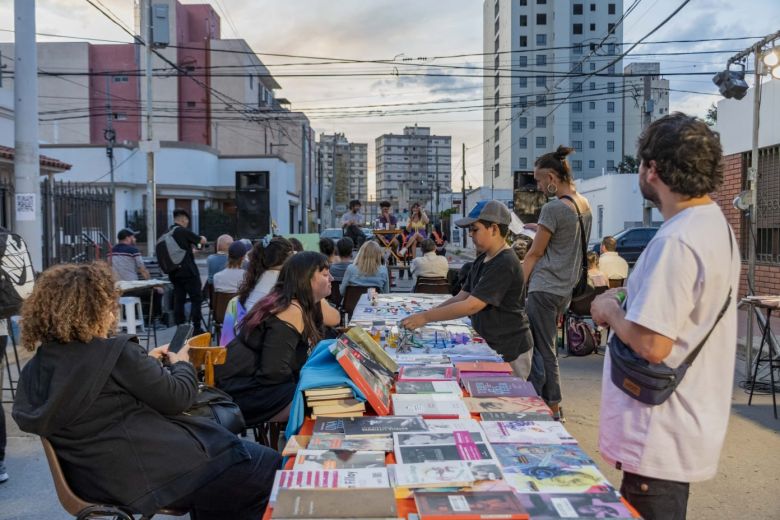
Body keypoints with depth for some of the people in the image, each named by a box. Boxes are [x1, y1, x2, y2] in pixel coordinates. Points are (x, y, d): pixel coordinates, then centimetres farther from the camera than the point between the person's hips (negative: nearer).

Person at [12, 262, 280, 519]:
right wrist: (182, 364, 7)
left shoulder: (33, 370, 4)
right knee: (267, 466, 3)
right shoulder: (116, 353, -19)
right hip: (154, 470, -9)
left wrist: (146, 362, 18)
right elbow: (177, 398, -12)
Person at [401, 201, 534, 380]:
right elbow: (462, 296, 9)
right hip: (489, 344, 8)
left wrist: (426, 317, -23)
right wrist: (428, 312, -2)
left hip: (510, 351, -8)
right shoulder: (482, 260, 8)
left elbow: (471, 305, -26)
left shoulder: (505, 264, -22)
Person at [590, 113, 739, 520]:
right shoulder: (716, 225, 9)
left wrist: (610, 310, -10)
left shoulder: (676, 241, -24)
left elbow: (651, 345, -27)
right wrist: (629, 304, 10)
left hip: (661, 438, -10)